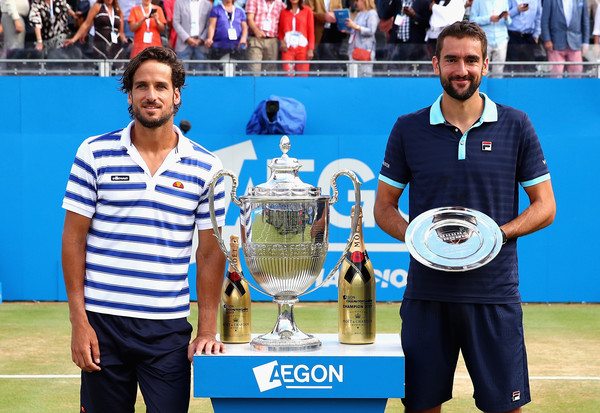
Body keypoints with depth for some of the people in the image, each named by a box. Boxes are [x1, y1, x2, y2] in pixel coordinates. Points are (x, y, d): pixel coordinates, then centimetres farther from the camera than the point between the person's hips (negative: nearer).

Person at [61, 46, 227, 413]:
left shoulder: (206, 167, 4)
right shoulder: (94, 154, 2)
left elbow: (210, 253, 6)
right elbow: (74, 238, 2)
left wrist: (207, 332, 0)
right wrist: (79, 322, -4)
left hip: (170, 328, 1)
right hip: (102, 322, 0)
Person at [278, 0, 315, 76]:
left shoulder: (307, 11, 6)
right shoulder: (284, 12, 12)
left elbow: (311, 31, 3)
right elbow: (280, 30, 14)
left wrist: (311, 49, -4)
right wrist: (282, 40, -6)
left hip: (302, 47, -1)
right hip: (288, 48, 1)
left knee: (303, 75, -5)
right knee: (288, 75, -9)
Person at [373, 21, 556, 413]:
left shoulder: (516, 126, 4)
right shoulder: (408, 129, 6)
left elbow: (545, 206, 5)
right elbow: (384, 207, 11)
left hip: (495, 296, -1)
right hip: (426, 293, 1)